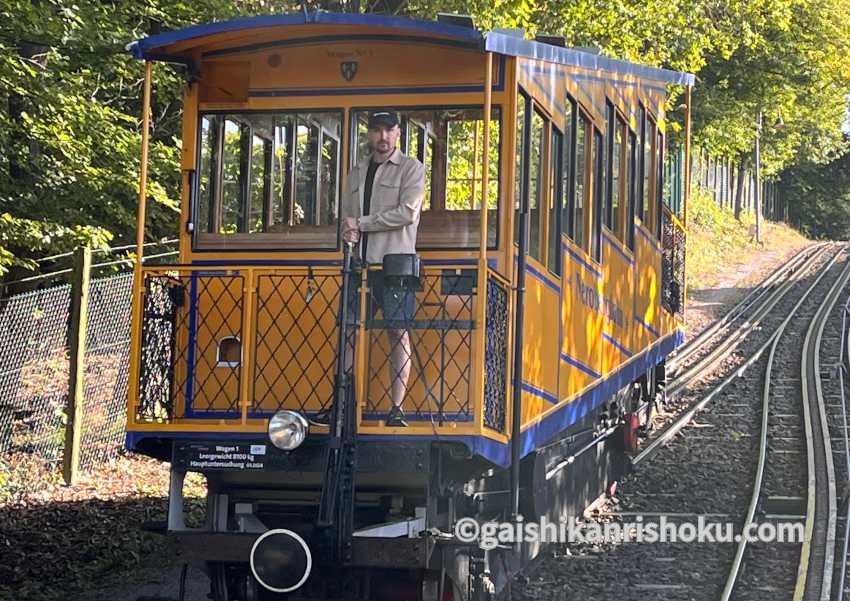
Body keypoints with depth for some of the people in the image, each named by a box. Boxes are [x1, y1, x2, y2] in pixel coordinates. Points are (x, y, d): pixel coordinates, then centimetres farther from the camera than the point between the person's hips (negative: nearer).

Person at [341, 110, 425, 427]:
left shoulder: (410, 168, 2)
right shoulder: (357, 172, 19)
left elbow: (407, 212, -11)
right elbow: (346, 217, 20)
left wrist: (361, 223, -7)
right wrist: (348, 233, -5)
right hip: (359, 263, 5)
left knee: (398, 332, -7)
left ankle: (396, 407, -8)